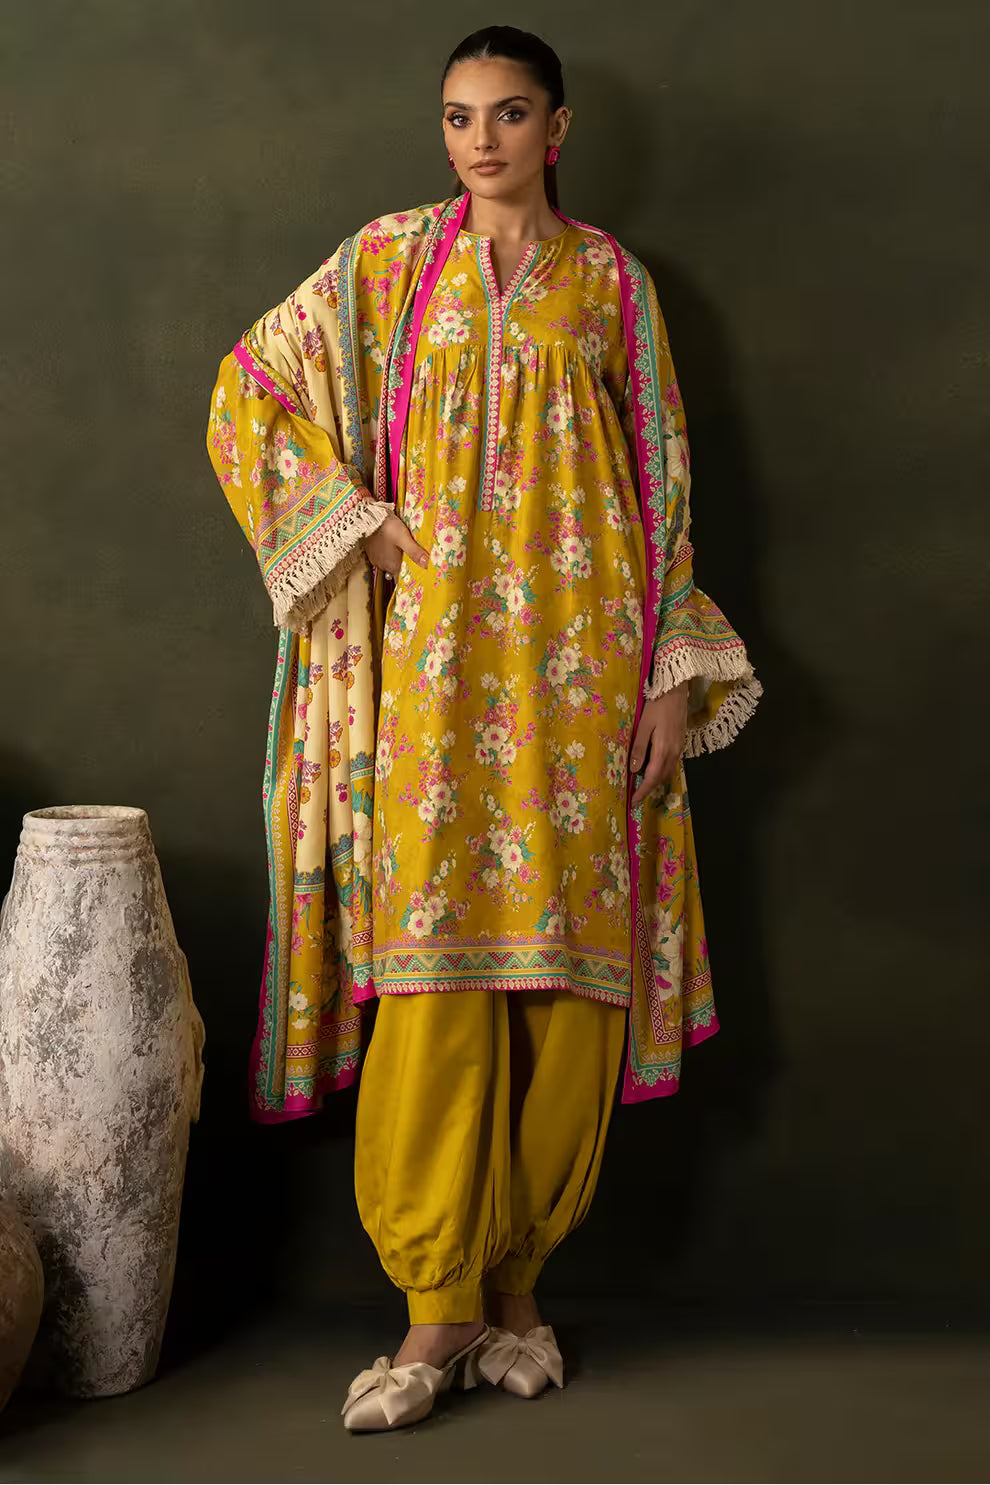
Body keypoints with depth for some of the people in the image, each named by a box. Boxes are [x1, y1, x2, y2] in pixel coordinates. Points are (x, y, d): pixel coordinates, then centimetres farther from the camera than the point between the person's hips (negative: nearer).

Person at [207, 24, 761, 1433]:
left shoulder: (610, 281, 10)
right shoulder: (390, 261, 9)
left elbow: (660, 479, 9)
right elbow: (252, 389, 10)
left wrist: (672, 674, 3)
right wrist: (359, 518, -1)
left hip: (579, 662, 1)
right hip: (434, 656, -1)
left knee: (569, 961, 0)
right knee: (434, 961, -7)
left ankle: (518, 1279, 13)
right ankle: (440, 1305, 0)